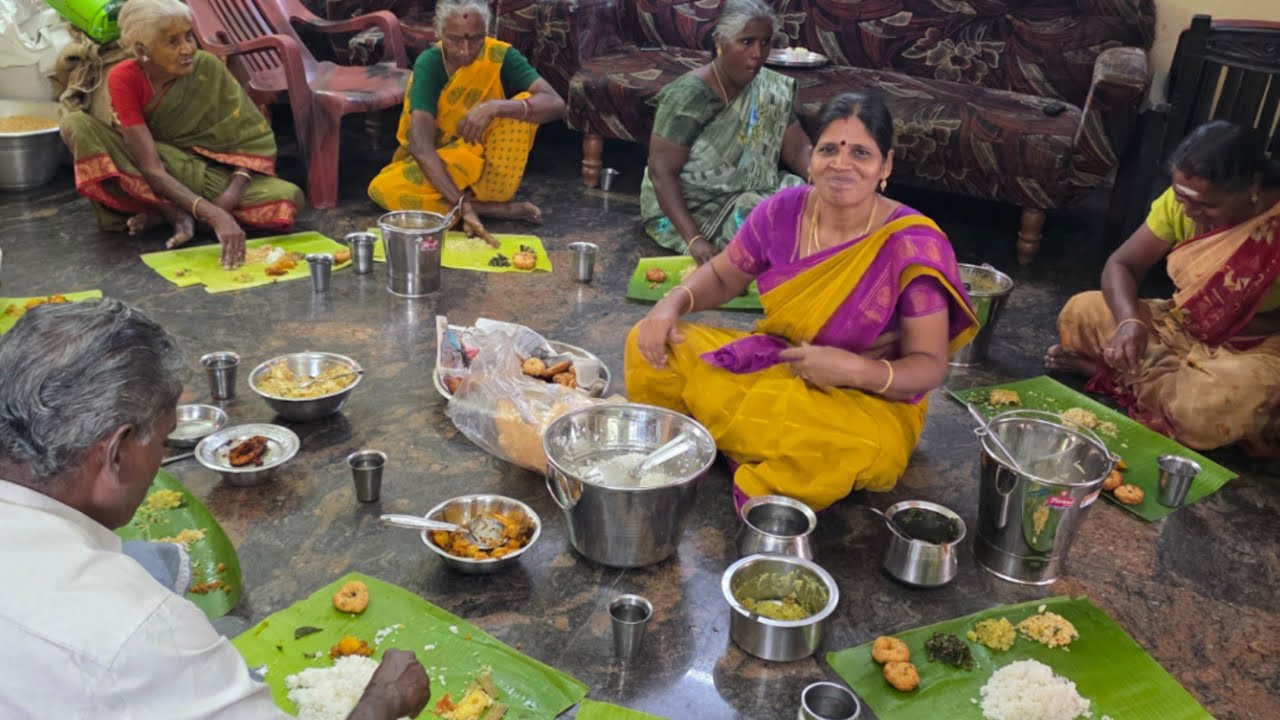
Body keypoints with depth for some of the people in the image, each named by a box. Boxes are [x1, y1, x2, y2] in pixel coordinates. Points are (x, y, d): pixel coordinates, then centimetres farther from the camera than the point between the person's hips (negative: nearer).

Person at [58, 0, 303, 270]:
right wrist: (215, 216, -44)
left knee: (289, 197, -25)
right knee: (76, 124, -27)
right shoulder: (123, 79, -22)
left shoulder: (207, 67, -18)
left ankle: (160, 210, -16)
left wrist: (234, 192, -29)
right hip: (143, 174, -1)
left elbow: (252, 135, -10)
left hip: (202, 174, 1)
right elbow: (152, 169, -30)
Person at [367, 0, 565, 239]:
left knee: (524, 105, -25)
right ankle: (493, 208, -21)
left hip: (487, 159, 0)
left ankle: (493, 195, -19)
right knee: (383, 189, -29)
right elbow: (421, 144, -32)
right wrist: (462, 203, -45)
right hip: (438, 162, 1)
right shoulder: (429, 65, -21)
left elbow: (555, 104, -28)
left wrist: (495, 107, -43)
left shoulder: (501, 56, -16)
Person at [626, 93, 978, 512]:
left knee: (858, 450, -40)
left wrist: (857, 370, -34)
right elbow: (722, 276, 8)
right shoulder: (782, 212, -9)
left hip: (869, 400, -3)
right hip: (772, 365, 4)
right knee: (651, 346, -11)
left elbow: (929, 366, -15)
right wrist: (673, 302, -14)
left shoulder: (913, 247, -21)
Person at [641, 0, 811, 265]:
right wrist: (693, 239, -34)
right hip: (690, 206, -6)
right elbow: (661, 171, -23)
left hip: (752, 194, 6)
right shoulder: (690, 96, -20)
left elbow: (799, 150, -1)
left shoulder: (773, 89, -1)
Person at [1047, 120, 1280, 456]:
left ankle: (1109, 371, -13)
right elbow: (1121, 264, -9)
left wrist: (1234, 323, -29)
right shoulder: (1182, 201, -10)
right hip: (1179, 325, 4)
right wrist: (1129, 320, -28)